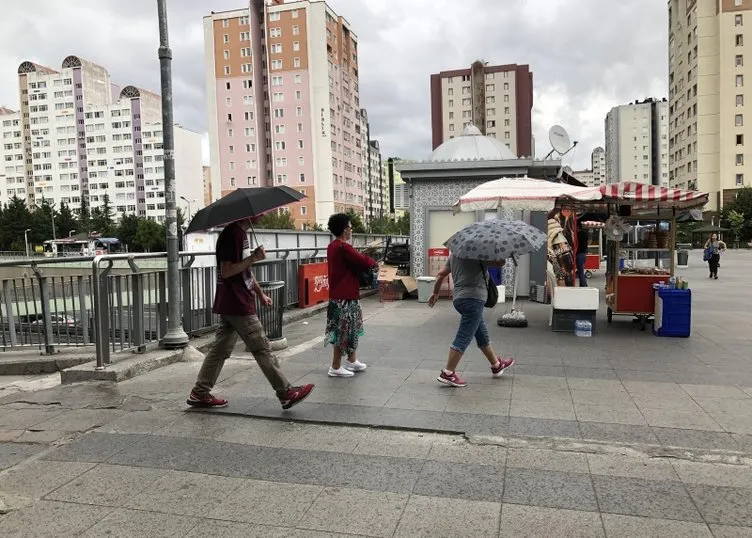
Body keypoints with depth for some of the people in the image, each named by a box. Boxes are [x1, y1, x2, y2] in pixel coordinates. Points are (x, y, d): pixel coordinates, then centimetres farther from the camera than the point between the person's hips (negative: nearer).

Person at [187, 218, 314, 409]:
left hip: (229, 305, 10)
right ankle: (286, 394, 4)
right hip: (237, 305, -10)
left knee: (220, 349, 13)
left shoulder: (242, 233, 15)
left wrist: (260, 293, 21)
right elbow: (226, 271, -21)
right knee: (262, 349, -4)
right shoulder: (231, 234, -17)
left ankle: (200, 393, 20)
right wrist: (253, 258, -19)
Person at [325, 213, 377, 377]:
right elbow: (363, 262, -19)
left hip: (339, 294, 10)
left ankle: (352, 361, 31)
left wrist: (365, 261, 3)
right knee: (342, 332, -1)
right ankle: (335, 367, 7)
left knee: (351, 328, 20)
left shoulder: (332, 246, 12)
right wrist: (373, 263, 2)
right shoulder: (344, 247, -20)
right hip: (345, 296, -10)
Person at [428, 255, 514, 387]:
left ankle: (496, 365, 36)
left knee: (483, 334, 21)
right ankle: (448, 373, -6)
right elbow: (500, 263, -11)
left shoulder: (454, 254, 14)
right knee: (464, 338, -7)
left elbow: (441, 274, 19)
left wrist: (435, 293, 30)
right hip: (473, 298, -9)